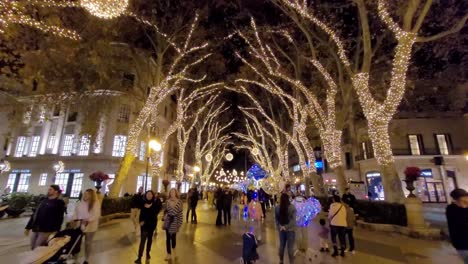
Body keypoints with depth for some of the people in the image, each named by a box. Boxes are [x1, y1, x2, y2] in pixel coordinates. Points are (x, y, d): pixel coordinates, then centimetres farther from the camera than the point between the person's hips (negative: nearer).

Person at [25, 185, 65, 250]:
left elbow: (59, 219, -14)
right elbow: (35, 214, 21)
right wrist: (28, 227, 19)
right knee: (33, 249, 15)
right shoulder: (44, 201, 15)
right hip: (35, 230, 8)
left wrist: (55, 232, -21)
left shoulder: (59, 203, -7)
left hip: (46, 231, -8)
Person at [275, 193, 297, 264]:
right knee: (290, 247, 7)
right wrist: (286, 227, -15)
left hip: (281, 230, 4)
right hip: (290, 230, -4)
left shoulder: (277, 208, -6)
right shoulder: (292, 207, -16)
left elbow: (276, 219, -1)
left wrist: (279, 227, 1)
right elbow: (293, 219, -18)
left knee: (281, 245, 19)